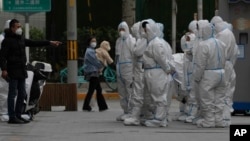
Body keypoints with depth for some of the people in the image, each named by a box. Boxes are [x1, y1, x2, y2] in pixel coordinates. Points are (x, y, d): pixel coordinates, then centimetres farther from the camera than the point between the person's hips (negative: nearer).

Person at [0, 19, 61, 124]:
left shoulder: (21, 39, 15)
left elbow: (34, 43, 22)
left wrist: (49, 43, 21)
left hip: (22, 71, 8)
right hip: (13, 71, -8)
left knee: (22, 94, 11)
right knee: (13, 94, -5)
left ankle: (18, 115, 19)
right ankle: (12, 117, -2)